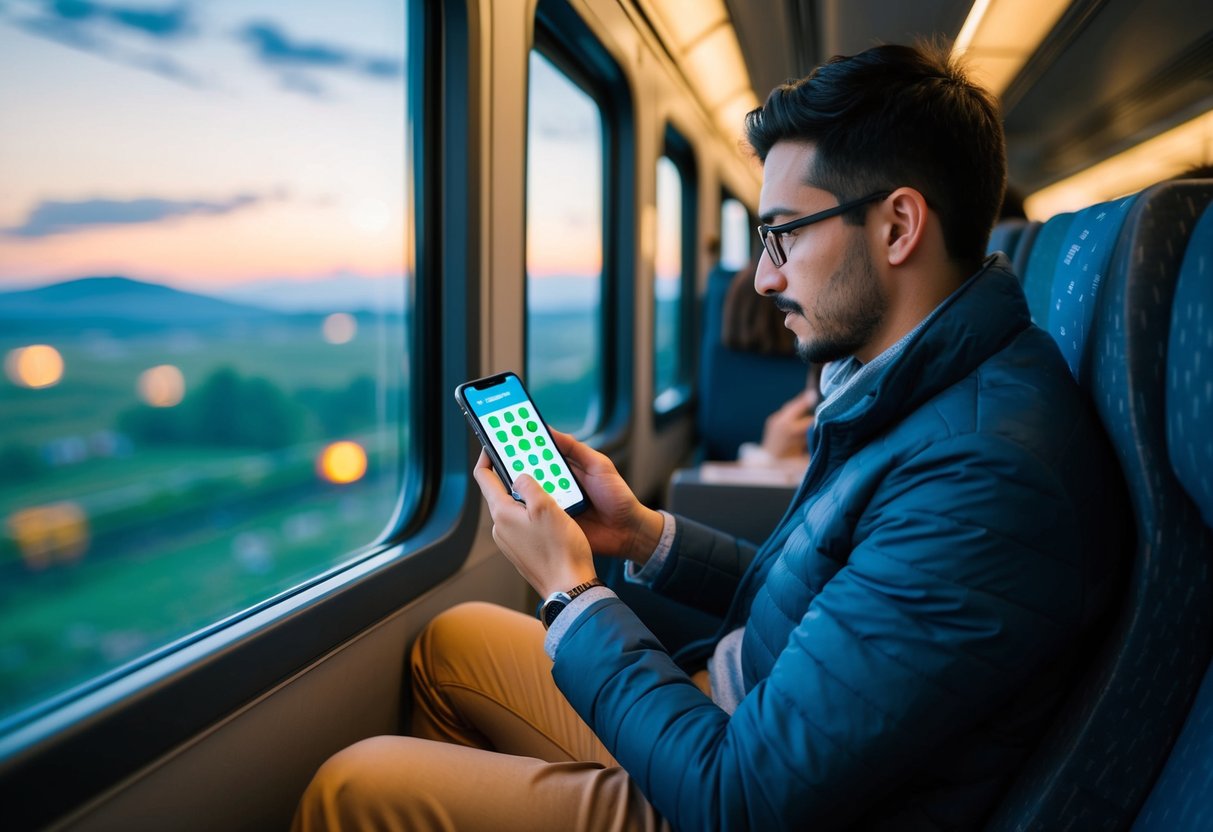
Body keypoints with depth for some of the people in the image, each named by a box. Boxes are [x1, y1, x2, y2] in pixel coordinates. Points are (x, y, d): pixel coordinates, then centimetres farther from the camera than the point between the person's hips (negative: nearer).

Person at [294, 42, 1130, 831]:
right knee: (452, 640, 16)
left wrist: (571, 592, -15)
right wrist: (648, 534, 2)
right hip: (731, 720, 9)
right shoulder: (920, 386, 1)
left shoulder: (988, 477, -31)